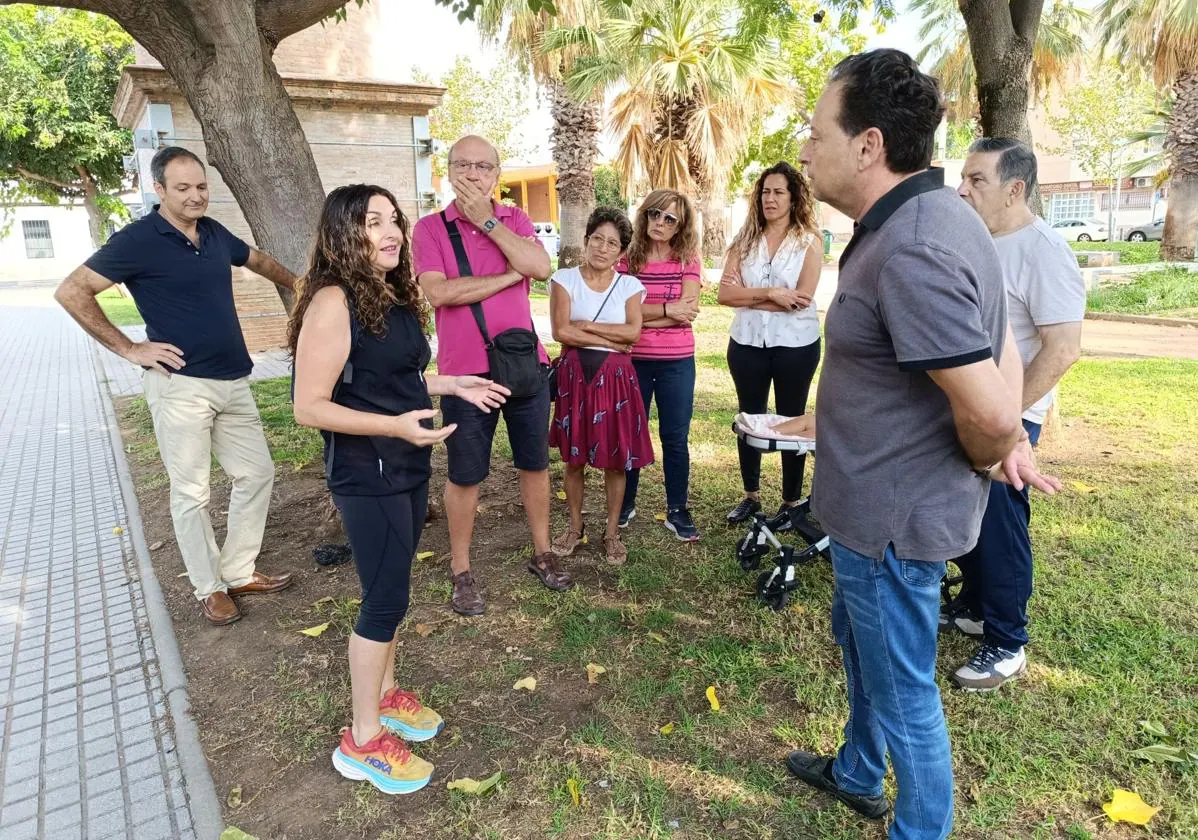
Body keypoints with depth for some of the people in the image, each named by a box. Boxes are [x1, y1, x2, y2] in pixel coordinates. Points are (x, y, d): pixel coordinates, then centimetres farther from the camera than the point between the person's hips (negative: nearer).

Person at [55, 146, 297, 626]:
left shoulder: (214, 233, 9)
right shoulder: (138, 240, -9)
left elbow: (258, 260, 29)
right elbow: (72, 292, -9)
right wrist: (128, 349, -10)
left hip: (233, 382, 7)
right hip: (181, 384, -7)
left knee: (257, 474, 11)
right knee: (192, 492, 2)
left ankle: (239, 572, 25)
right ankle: (209, 589, 18)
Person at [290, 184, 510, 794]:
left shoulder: (394, 297, 8)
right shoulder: (333, 302, -19)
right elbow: (310, 406, -21)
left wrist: (453, 385, 9)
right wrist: (396, 425, -29)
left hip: (408, 468, 8)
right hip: (366, 476, -8)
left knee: (390, 590, 19)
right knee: (385, 598, -1)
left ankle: (384, 693, 37)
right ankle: (363, 742, 15)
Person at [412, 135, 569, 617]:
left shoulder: (514, 220, 6)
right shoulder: (430, 228, -2)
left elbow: (541, 267, -12)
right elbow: (438, 291, -18)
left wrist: (487, 220, -13)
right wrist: (509, 276, -13)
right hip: (465, 370, -2)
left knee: (534, 463, 14)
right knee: (465, 476, 6)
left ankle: (542, 553, 32)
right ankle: (461, 571, 23)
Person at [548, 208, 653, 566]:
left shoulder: (629, 285, 4)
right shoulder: (564, 278, -1)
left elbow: (633, 332, -10)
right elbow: (561, 332, -12)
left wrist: (584, 325, -12)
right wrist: (612, 340, -11)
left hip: (615, 378, 1)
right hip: (575, 374, 0)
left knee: (615, 460, 6)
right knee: (574, 457, 9)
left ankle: (612, 533, 21)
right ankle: (575, 527, 27)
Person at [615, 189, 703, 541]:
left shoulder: (688, 260, 0)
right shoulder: (627, 259, 1)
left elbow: (688, 312, -12)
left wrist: (642, 316, -14)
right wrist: (666, 309, -15)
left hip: (677, 362, 0)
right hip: (632, 360, 1)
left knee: (675, 438, 6)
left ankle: (677, 510, 20)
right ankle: (625, 504, 27)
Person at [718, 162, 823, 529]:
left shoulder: (809, 242, -5)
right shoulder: (744, 241, 4)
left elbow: (802, 299, -18)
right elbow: (725, 294, -7)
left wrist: (747, 296, -13)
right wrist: (770, 294, -19)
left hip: (795, 344, -3)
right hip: (747, 343, 3)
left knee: (791, 421, 9)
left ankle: (790, 503, 22)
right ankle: (751, 496, 30)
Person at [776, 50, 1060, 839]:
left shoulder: (911, 253, -28)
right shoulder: (930, 216, 5)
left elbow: (990, 416, -29)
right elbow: (998, 349, 12)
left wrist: (982, 459, -8)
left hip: (892, 516, -11)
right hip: (882, 501, 11)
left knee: (902, 689, 12)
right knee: (860, 643, 29)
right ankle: (856, 774, 53)